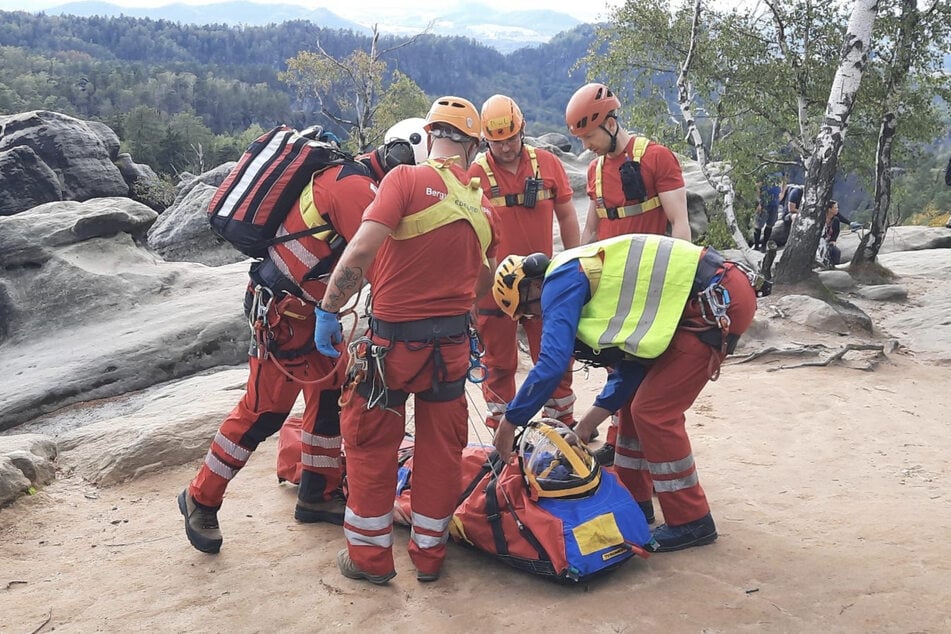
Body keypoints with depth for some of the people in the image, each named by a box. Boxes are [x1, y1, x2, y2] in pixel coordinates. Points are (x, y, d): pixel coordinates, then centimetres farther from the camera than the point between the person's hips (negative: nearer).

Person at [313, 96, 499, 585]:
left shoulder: (408, 179, -14)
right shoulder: (483, 206, 4)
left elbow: (361, 250, -24)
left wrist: (328, 310, -14)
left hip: (393, 341, -4)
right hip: (452, 344, 5)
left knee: (372, 444, 12)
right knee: (441, 448, 16)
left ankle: (369, 555, 22)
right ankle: (429, 553, 28)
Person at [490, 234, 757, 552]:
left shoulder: (560, 279, -8)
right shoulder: (586, 271, 20)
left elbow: (552, 362, -18)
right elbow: (631, 363, 21)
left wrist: (510, 422, -8)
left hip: (719, 300, -10)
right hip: (711, 297, 10)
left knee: (654, 412, -6)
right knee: (639, 399, 15)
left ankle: (691, 522, 6)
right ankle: (634, 499, 27)